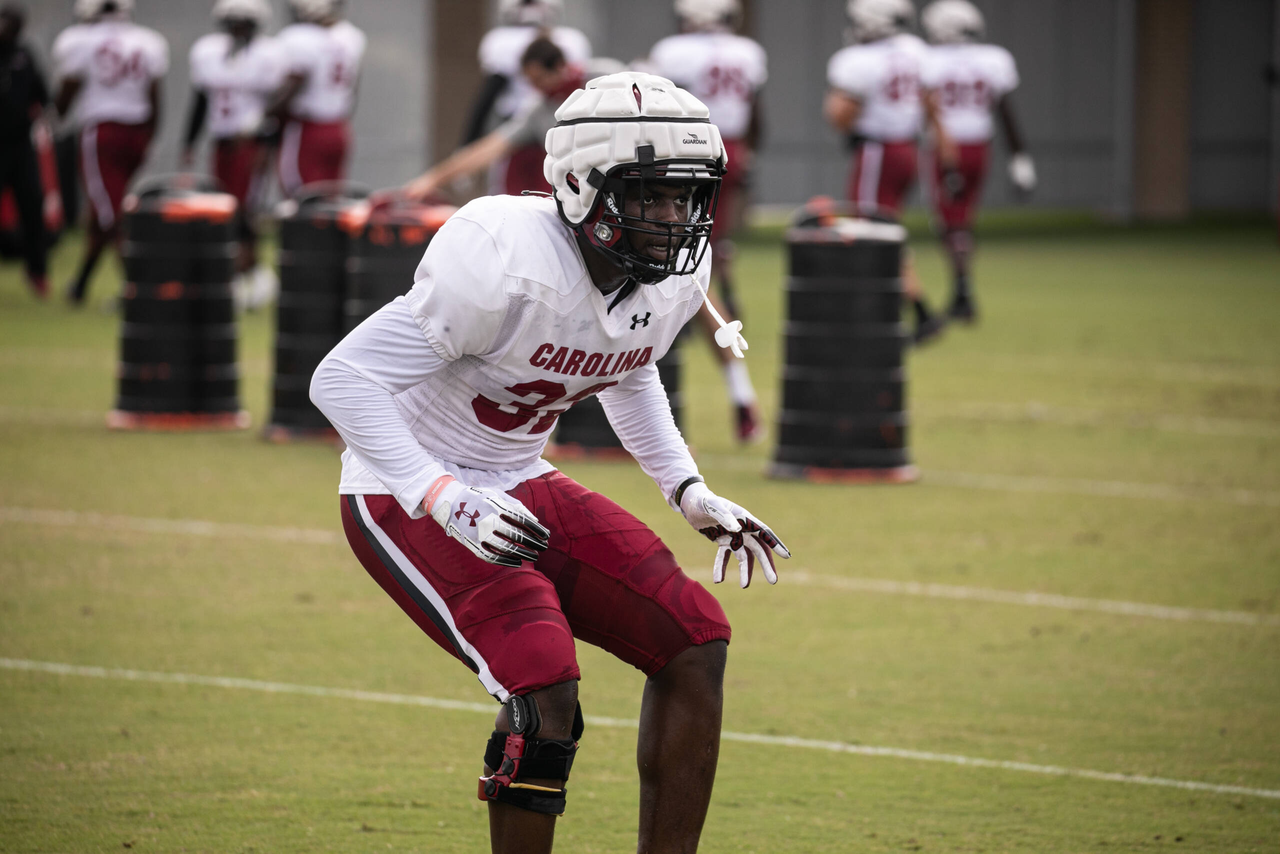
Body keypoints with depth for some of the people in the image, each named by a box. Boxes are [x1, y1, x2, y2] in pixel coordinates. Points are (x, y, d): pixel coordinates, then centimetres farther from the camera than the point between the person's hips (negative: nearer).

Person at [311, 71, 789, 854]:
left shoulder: (677, 275, -5)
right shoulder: (510, 266, -29)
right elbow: (343, 379, -26)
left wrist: (689, 492, 9)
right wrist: (447, 500, -34)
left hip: (519, 487, 8)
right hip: (408, 497, -8)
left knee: (694, 642, -3)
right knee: (545, 690, -25)